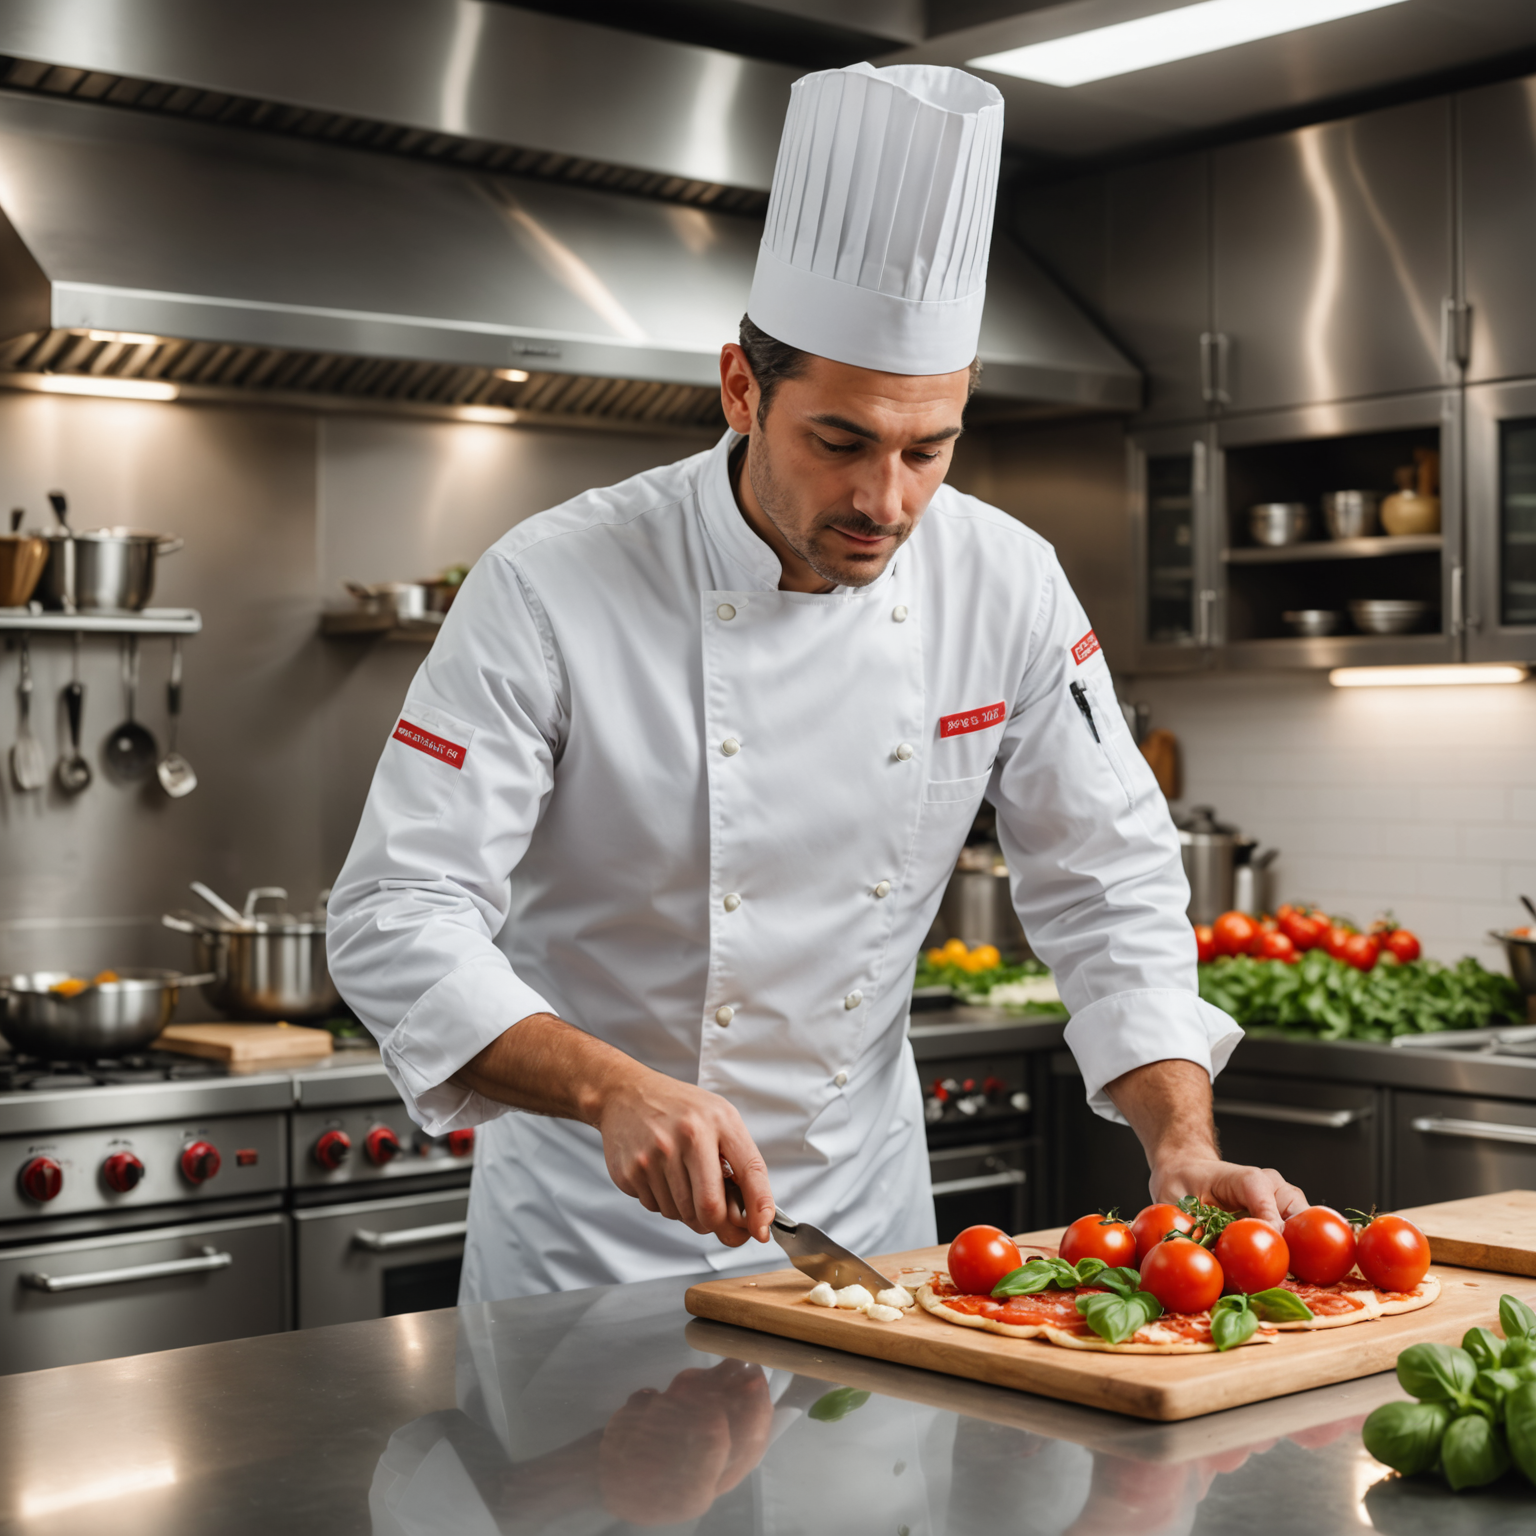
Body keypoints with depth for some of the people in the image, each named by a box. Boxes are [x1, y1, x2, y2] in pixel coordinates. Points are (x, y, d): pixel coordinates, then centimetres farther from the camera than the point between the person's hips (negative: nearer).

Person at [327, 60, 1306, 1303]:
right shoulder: (554, 587, -22)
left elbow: (1108, 887, -3)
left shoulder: (1008, 586, -10)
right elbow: (399, 920, -23)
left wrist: (1185, 1143, -16)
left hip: (862, 1200, 3)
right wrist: (619, 1089, -37)